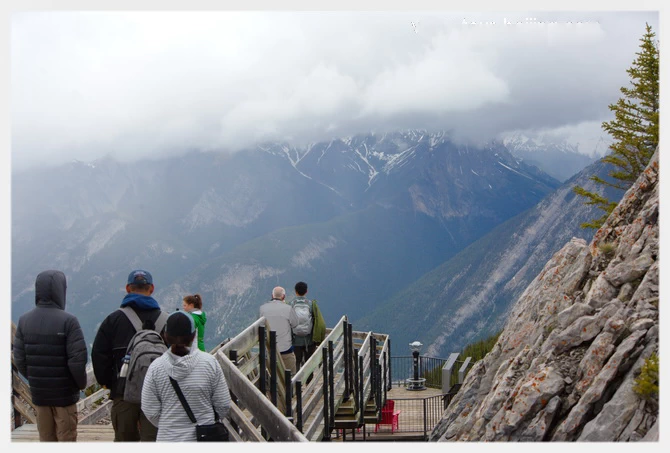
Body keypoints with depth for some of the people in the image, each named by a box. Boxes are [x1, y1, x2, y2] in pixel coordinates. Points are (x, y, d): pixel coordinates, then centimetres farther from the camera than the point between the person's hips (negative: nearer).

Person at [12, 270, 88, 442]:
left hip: (39, 394, 4)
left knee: (46, 439, 14)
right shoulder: (68, 321, -17)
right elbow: (78, 360, -19)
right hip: (64, 394, -4)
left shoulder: (24, 321, -2)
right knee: (66, 440, 6)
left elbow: (19, 359, -1)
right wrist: (81, 384, -1)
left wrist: (34, 380, 13)